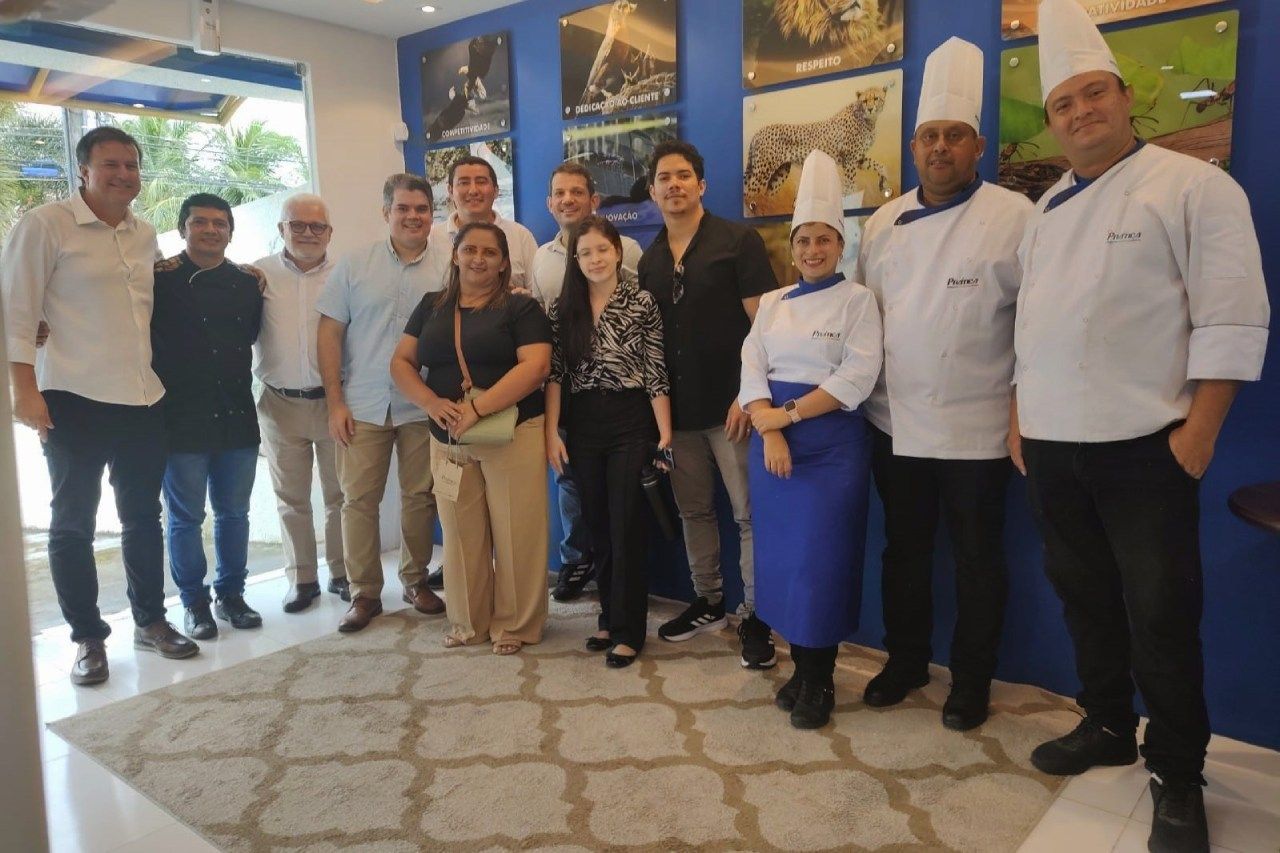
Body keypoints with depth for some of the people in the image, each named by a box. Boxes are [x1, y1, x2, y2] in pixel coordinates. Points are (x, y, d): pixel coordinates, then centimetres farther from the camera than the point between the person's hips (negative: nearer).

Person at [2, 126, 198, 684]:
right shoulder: (45, 225, -5)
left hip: (144, 402, 6)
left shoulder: (146, 235, 12)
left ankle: (150, 621, 28)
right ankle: (88, 638, 19)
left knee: (143, 517, 14)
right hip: (75, 403, -5)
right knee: (73, 525, 7)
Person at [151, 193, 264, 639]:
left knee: (234, 512, 12)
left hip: (237, 418, 4)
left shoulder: (247, 283, 9)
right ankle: (194, 601, 21)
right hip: (181, 419, -4)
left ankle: (231, 593, 26)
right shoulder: (160, 280, -4)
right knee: (185, 517, 6)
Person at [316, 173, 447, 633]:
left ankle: (415, 580, 26)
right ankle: (364, 593, 17)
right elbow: (329, 333, 2)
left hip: (423, 408, 0)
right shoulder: (354, 265, 2)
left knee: (420, 497, 9)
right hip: (362, 406, 0)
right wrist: (335, 403, -3)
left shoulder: (445, 270, 2)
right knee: (358, 499, 3)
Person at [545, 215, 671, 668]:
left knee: (627, 528, -1)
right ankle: (610, 617, 27)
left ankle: (627, 630, 10)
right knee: (600, 527, 12)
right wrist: (552, 432, -3)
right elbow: (554, 373, 3)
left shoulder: (642, 301, -3)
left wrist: (665, 433, -8)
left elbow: (656, 373, -5)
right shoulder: (562, 308, 6)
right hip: (583, 425, 4)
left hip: (631, 423, -3)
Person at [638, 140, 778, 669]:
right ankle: (708, 603, 30)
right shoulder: (649, 260, 12)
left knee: (750, 514, -1)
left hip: (730, 404, -5)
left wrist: (748, 395, -16)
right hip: (677, 406, 6)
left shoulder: (737, 241, -4)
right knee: (692, 510, 14)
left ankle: (754, 619, 12)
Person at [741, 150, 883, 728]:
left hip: (831, 443, -4)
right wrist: (769, 430, -12)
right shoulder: (773, 303, 12)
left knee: (820, 561, -3)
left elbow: (856, 378, -11)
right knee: (780, 556, 7)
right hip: (771, 441, 4)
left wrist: (791, 413, -13)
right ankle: (799, 666, 23)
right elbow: (751, 369, 3)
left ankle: (819, 680, 14)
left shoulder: (857, 300, -1)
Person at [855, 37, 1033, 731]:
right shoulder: (884, 223, 6)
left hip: (975, 428, -4)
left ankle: (971, 681, 28)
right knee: (904, 551, 17)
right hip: (896, 422, 5)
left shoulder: (1012, 217, -8)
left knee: (977, 560, 9)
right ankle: (905, 662, 35)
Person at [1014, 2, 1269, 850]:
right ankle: (1106, 725, 35)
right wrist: (1020, 414, 14)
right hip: (1052, 444, 6)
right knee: (1084, 597, 16)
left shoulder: (1193, 185, -5)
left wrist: (1199, 430, -15)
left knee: (1161, 614, 1)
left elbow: (1231, 318, -10)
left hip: (1142, 445, -6)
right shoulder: (1049, 209, 15)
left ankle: (1178, 778, 18)